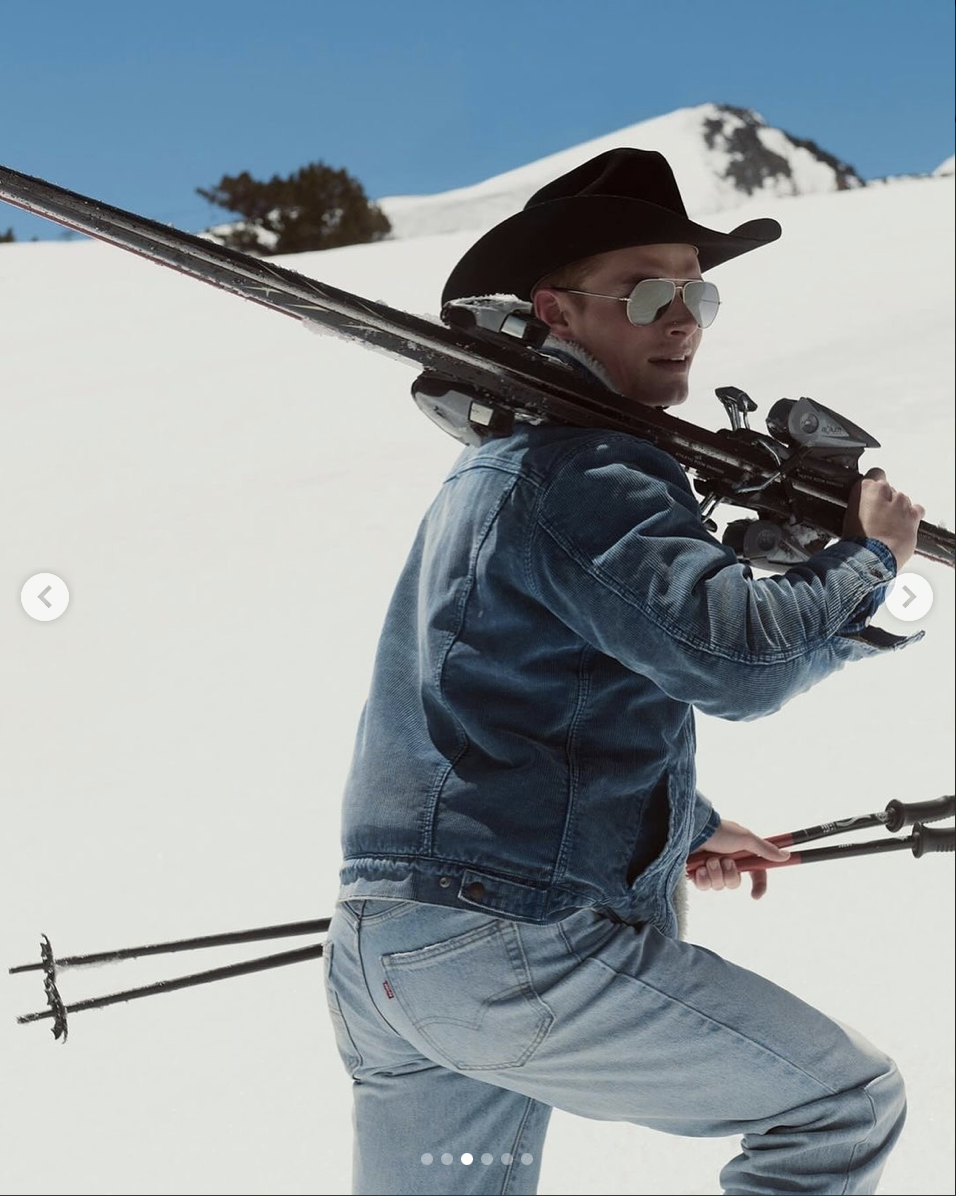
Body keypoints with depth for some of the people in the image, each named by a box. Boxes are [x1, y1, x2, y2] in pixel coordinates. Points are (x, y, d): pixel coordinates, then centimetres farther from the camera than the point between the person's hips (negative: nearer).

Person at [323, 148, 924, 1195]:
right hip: (518, 948, -10)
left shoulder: (502, 459, 21)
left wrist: (686, 824, 36)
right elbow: (738, 656, -24)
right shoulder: (587, 470, -12)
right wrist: (870, 555, -5)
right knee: (848, 1105, 4)